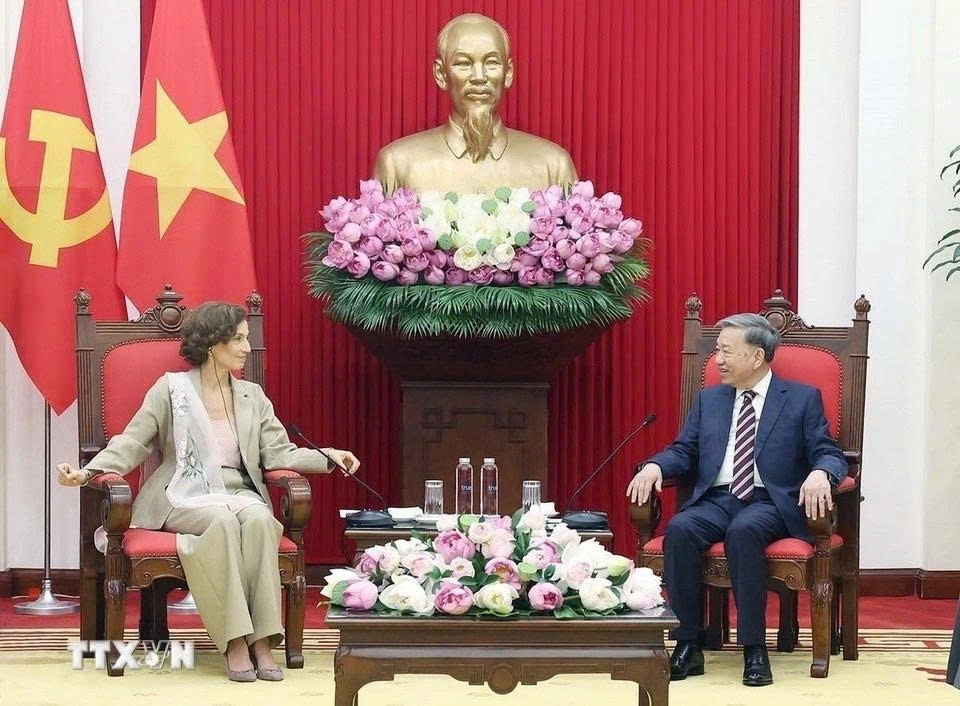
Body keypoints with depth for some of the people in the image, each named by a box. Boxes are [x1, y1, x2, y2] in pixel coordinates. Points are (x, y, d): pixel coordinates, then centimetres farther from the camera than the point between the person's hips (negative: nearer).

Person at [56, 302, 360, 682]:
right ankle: (235, 643, -37)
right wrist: (88, 472, -17)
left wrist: (328, 456, -8)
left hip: (239, 493, 3)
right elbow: (131, 443, 0)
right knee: (221, 521, -37)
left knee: (259, 518, -34)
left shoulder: (252, 396, 16)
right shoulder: (170, 389, 6)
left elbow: (279, 453, 7)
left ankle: (261, 641, -36)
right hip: (186, 498, -3)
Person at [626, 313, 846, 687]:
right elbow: (684, 451, 15)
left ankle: (754, 649, -31)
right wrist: (654, 466, -8)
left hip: (770, 502, -3)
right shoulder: (708, 399, 20)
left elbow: (829, 455, 0)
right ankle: (687, 645, -24)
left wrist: (819, 473, -24)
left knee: (743, 530, -38)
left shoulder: (802, 399, 8)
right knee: (679, 529, -30)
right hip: (716, 499, 4)